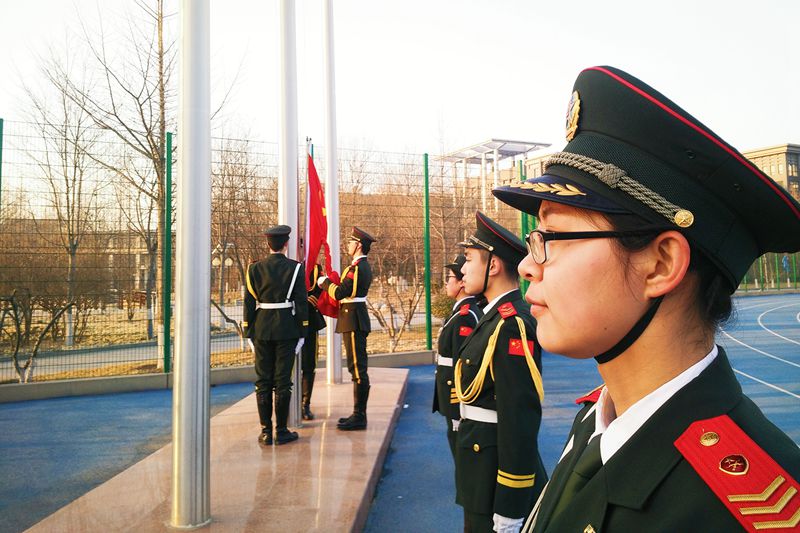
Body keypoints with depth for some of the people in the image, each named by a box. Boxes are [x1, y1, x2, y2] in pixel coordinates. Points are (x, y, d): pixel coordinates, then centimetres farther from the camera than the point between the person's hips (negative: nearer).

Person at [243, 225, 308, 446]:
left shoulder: (255, 269, 1)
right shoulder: (295, 268, -4)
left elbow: (249, 303, 1)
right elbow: (301, 303, -5)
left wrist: (249, 333, 8)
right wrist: (302, 333, 2)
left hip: (262, 330, 2)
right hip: (286, 330, -2)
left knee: (263, 380, 8)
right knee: (282, 381, 3)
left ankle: (266, 432, 11)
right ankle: (281, 431, 8)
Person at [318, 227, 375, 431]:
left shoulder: (357, 267, -15)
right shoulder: (363, 266, 17)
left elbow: (339, 293, -18)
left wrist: (324, 282, -2)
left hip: (354, 322, -11)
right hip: (355, 320, 11)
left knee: (358, 368, -6)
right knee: (357, 368, 13)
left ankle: (359, 417, -1)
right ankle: (358, 414, 21)